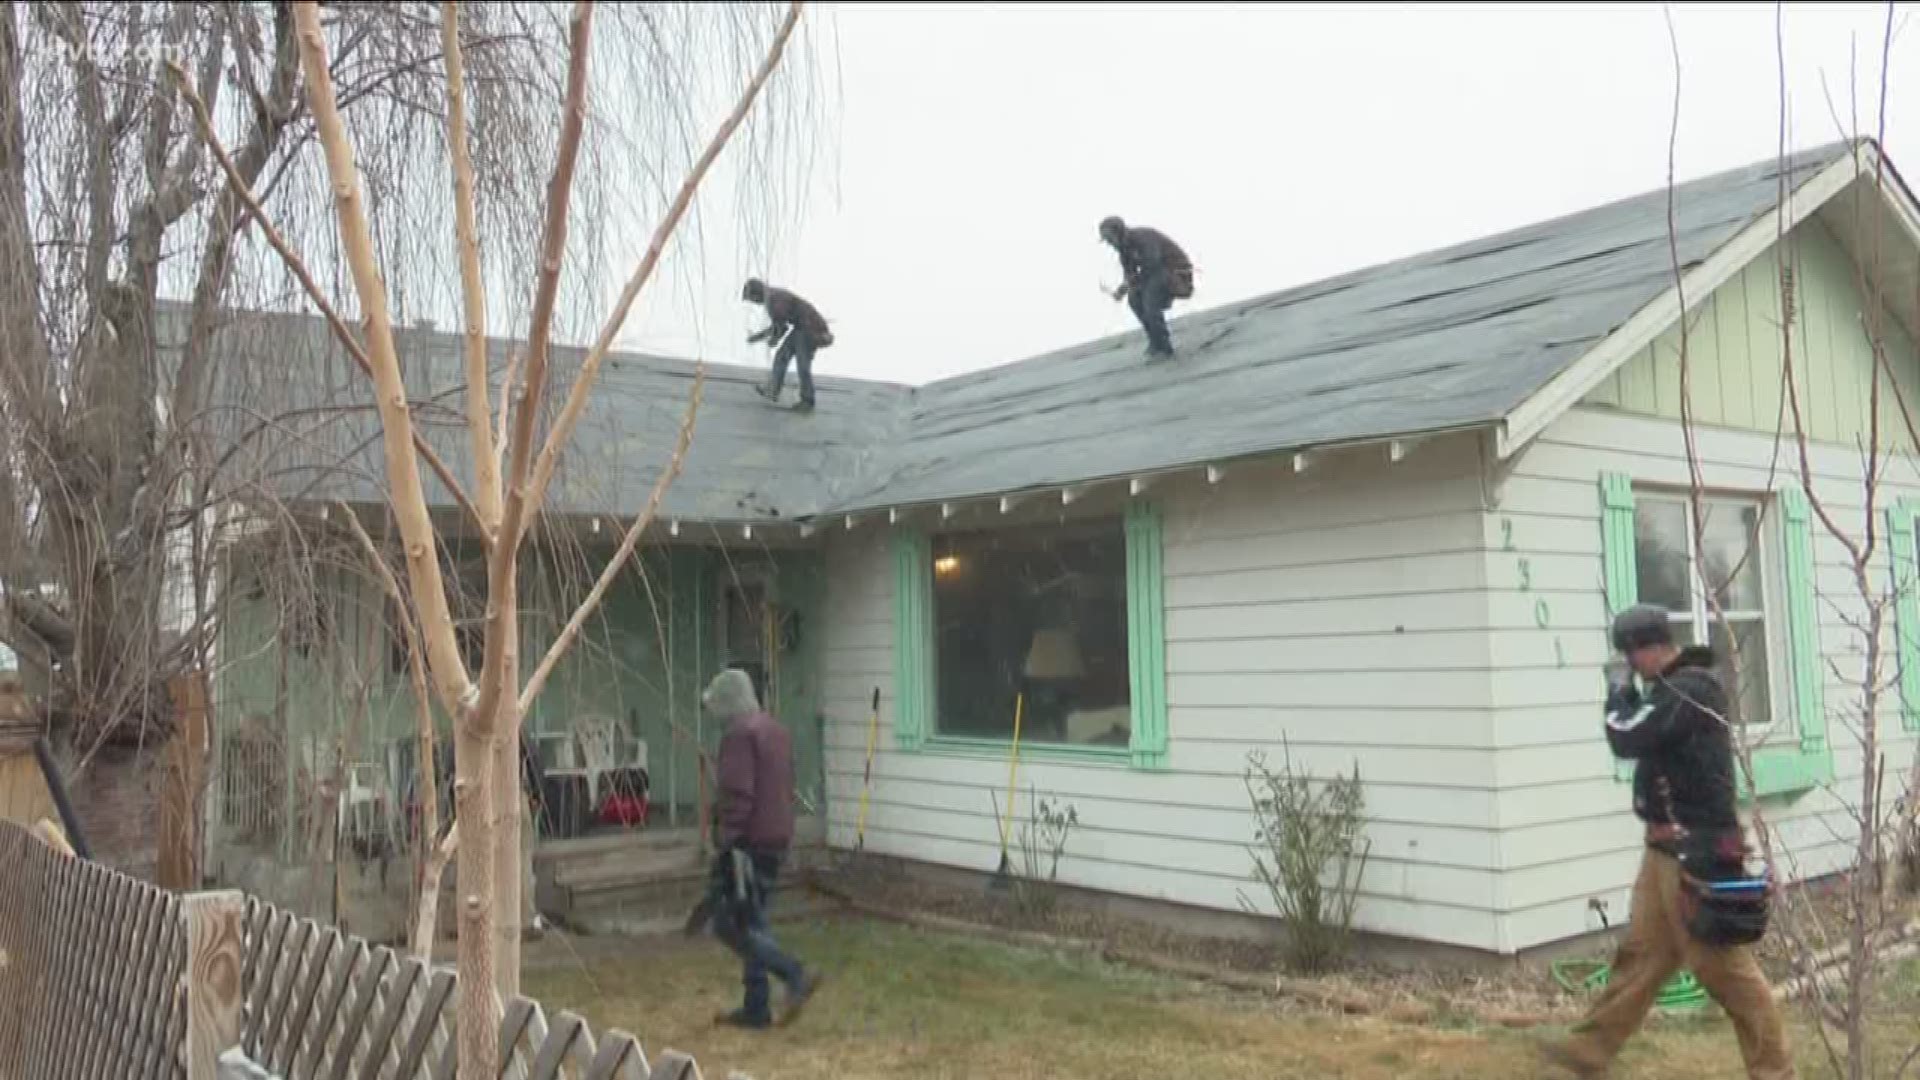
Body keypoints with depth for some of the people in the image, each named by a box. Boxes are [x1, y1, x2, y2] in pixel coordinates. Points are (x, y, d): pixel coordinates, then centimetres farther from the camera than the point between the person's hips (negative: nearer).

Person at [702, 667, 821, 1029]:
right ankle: (756, 1007, 16)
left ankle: (796, 976, -11)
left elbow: (737, 794, -22)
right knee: (753, 923, 14)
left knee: (730, 924, -3)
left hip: (749, 843, -9)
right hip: (777, 839, 9)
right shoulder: (776, 730, 16)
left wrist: (728, 840, -18)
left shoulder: (740, 734, -14)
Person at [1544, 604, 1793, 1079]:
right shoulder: (1676, 686, 11)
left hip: (1695, 853, -10)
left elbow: (1626, 739, -22)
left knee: (1724, 966, -1)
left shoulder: (1690, 688, -20)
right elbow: (1646, 736, 22)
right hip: (1668, 848, 10)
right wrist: (1628, 696, 9)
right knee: (1641, 954, 13)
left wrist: (1618, 691, -6)